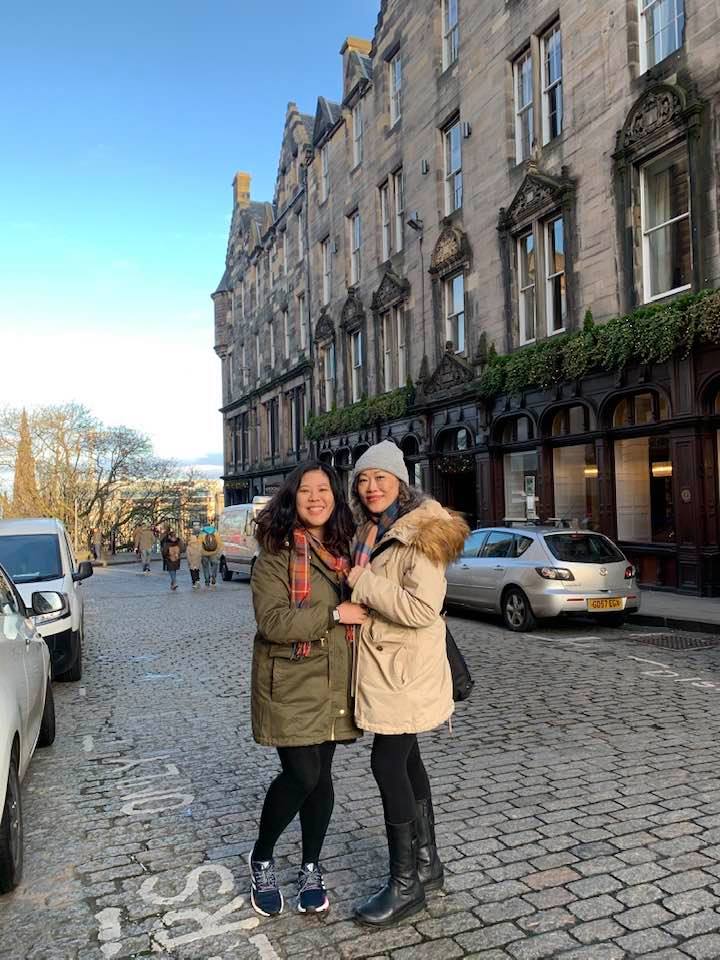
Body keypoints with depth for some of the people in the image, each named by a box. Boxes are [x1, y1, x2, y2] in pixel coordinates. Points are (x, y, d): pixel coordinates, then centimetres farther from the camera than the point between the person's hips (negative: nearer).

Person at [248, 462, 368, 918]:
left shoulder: (344, 550, 9)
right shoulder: (276, 554, -9)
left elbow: (360, 608, 21)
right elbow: (273, 622, -20)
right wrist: (335, 614, -21)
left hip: (335, 683, 5)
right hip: (291, 684, -5)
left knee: (321, 774, 11)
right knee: (302, 774, -6)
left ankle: (311, 868, 30)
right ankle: (262, 859, 21)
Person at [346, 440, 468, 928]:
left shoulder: (420, 532, -17)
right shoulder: (372, 532, 11)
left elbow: (422, 608, -27)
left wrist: (363, 584, -20)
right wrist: (356, 586, 5)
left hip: (406, 668, -9)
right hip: (382, 664, 9)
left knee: (388, 763, -3)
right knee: (405, 758, 17)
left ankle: (405, 884, 12)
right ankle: (427, 861, 33)